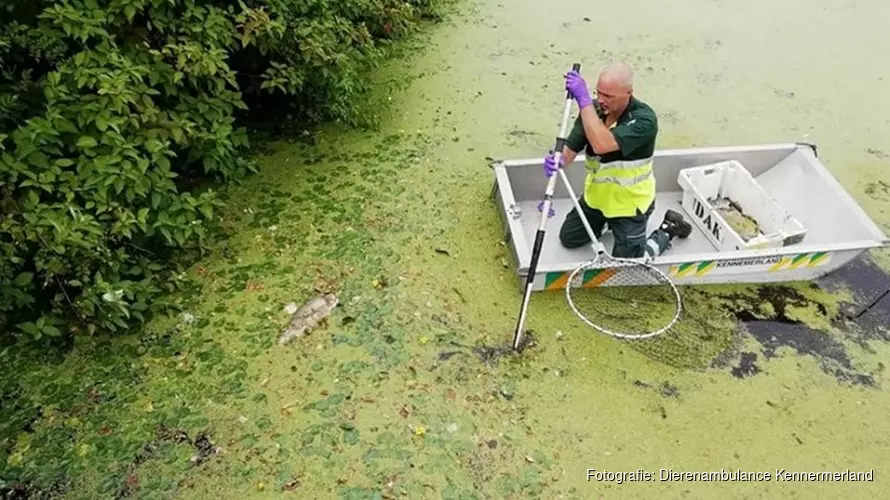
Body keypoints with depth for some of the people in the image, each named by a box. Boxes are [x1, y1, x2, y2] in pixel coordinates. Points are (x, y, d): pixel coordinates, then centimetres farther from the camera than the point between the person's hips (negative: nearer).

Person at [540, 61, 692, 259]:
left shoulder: (644, 119, -30)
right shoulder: (593, 109, -12)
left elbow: (601, 145, -44)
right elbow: (571, 147, -15)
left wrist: (583, 99, -43)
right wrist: (557, 159, -39)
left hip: (629, 203, -6)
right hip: (596, 196, 6)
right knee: (569, 239, 19)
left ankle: (667, 231, 26)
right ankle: (605, 220, 40)